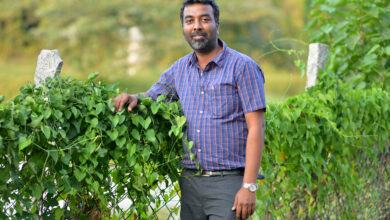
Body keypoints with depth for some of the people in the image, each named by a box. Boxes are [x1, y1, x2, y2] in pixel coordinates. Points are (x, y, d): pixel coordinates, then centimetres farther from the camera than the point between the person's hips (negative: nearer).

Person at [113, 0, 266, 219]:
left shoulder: (242, 67, -5)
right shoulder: (180, 69, 12)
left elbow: (256, 129, -9)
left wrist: (249, 186, -16)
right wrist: (133, 98, -1)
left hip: (228, 183, -5)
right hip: (190, 182, 6)